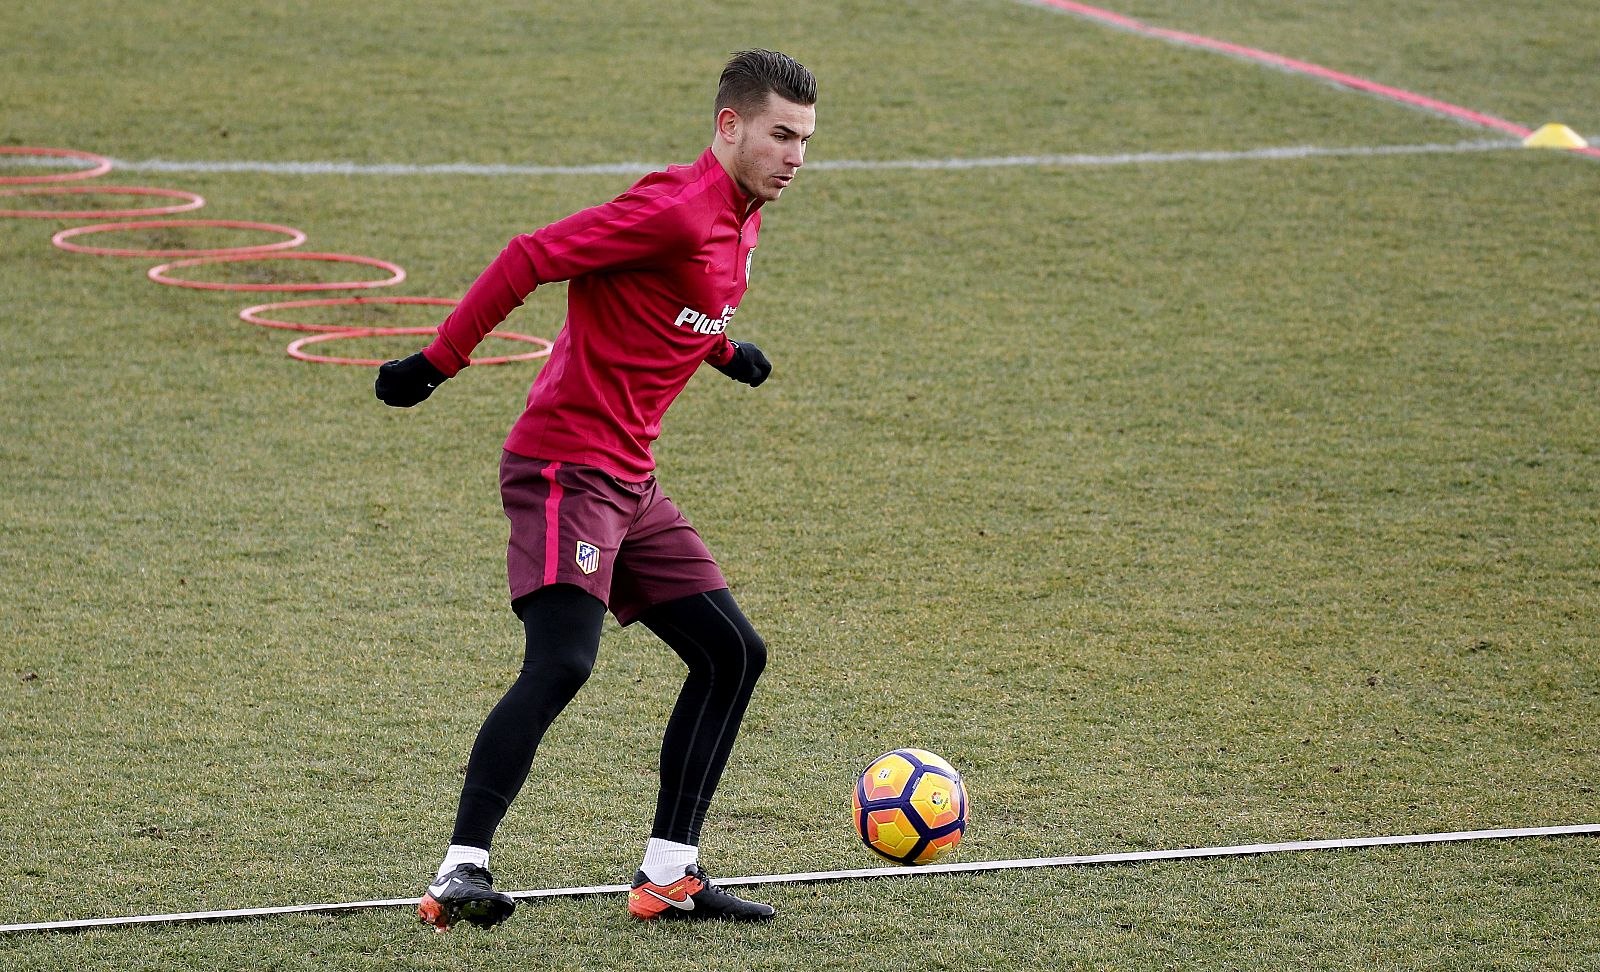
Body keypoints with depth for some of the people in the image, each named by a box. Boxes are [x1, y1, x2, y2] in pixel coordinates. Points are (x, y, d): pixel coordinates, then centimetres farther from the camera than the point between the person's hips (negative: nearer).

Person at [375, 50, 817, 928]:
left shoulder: (738, 224, 13)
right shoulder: (674, 208, -17)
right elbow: (530, 259, -20)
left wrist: (723, 351, 38)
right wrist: (438, 363, -19)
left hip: (629, 483, 10)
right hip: (566, 466, -10)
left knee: (731, 654, 8)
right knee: (562, 663, -23)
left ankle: (667, 876, 11)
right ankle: (461, 873, -23)